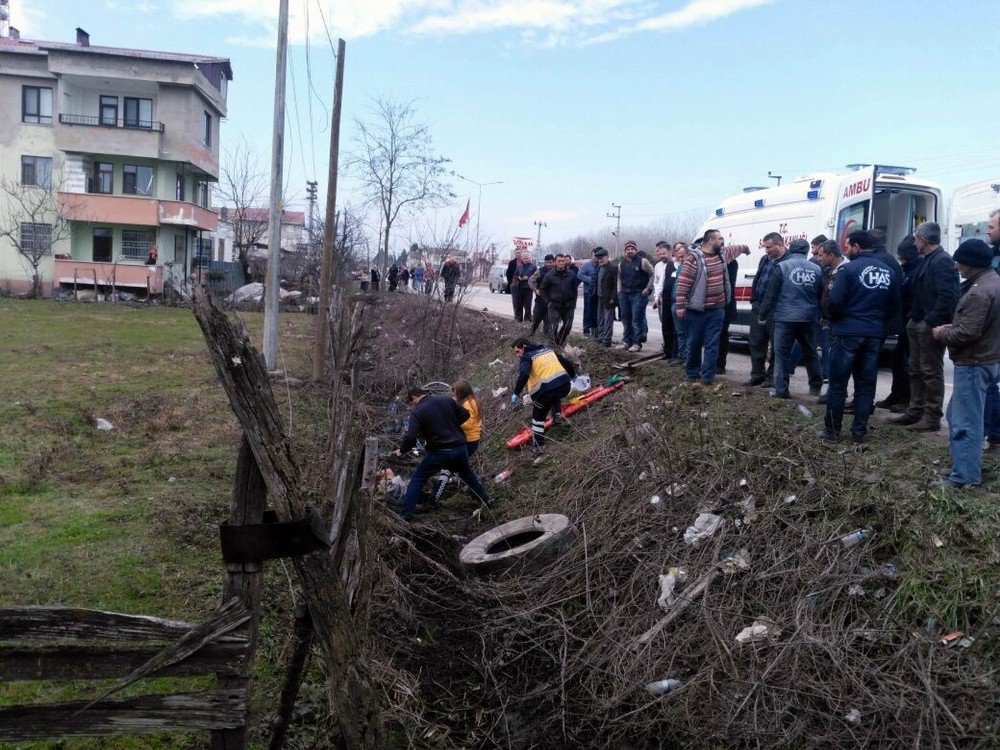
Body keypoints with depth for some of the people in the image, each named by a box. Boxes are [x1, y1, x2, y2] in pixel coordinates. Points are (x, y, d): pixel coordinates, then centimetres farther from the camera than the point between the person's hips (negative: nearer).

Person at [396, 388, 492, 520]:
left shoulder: (417, 412, -10)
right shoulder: (446, 399, 3)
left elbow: (411, 437, -18)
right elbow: (465, 414, 8)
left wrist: (402, 450, -1)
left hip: (439, 452, -5)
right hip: (460, 447, 5)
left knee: (417, 479, 8)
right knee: (467, 474, 31)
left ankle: (405, 514, 4)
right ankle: (486, 501, 40)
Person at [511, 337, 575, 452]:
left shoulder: (527, 357, 1)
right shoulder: (547, 349, 21)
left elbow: (524, 375, -19)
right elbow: (566, 363, 29)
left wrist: (516, 393, -17)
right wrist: (573, 375, 46)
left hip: (546, 390, -6)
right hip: (565, 386, 6)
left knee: (538, 416, 15)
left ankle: (538, 445, 17)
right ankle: (557, 414, 23)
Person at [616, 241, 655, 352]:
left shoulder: (642, 262, -4)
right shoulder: (621, 264, 12)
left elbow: (652, 275, -1)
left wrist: (648, 288, -8)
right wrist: (619, 291, 15)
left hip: (638, 294, -6)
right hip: (624, 294, 6)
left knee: (637, 319, -8)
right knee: (626, 318, 11)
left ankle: (637, 343, -5)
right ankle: (627, 341, 21)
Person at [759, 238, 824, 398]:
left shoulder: (782, 267, -6)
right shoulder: (816, 269, 6)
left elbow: (771, 294, -6)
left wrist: (763, 315, 2)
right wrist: (818, 315, 23)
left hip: (785, 318, -4)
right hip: (808, 319, 4)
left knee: (782, 353, 1)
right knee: (810, 353, 17)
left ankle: (781, 389, -2)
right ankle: (816, 387, 27)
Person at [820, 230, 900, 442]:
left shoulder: (848, 269, -10)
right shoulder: (888, 272, 9)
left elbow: (835, 301, -16)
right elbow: (894, 306, 11)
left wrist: (833, 318, 3)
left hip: (848, 333, -5)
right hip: (874, 335, 5)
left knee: (838, 383, 3)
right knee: (866, 385, 10)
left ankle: (832, 430, 7)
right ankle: (860, 431, 13)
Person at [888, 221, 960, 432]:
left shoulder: (942, 261, -16)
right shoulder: (927, 260, 14)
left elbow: (948, 296, -24)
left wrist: (931, 322, -22)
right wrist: (913, 319, 12)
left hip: (930, 327, -10)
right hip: (918, 324, 10)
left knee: (931, 372, -2)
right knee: (916, 371, 15)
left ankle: (932, 418, 5)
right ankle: (915, 412, 25)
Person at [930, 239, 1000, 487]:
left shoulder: (979, 292, -22)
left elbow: (968, 333, -24)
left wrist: (942, 334, -8)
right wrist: (951, 327, 8)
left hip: (974, 364, -11)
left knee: (965, 421, -4)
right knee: (957, 415, 21)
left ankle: (965, 476, 2)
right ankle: (965, 463, 30)